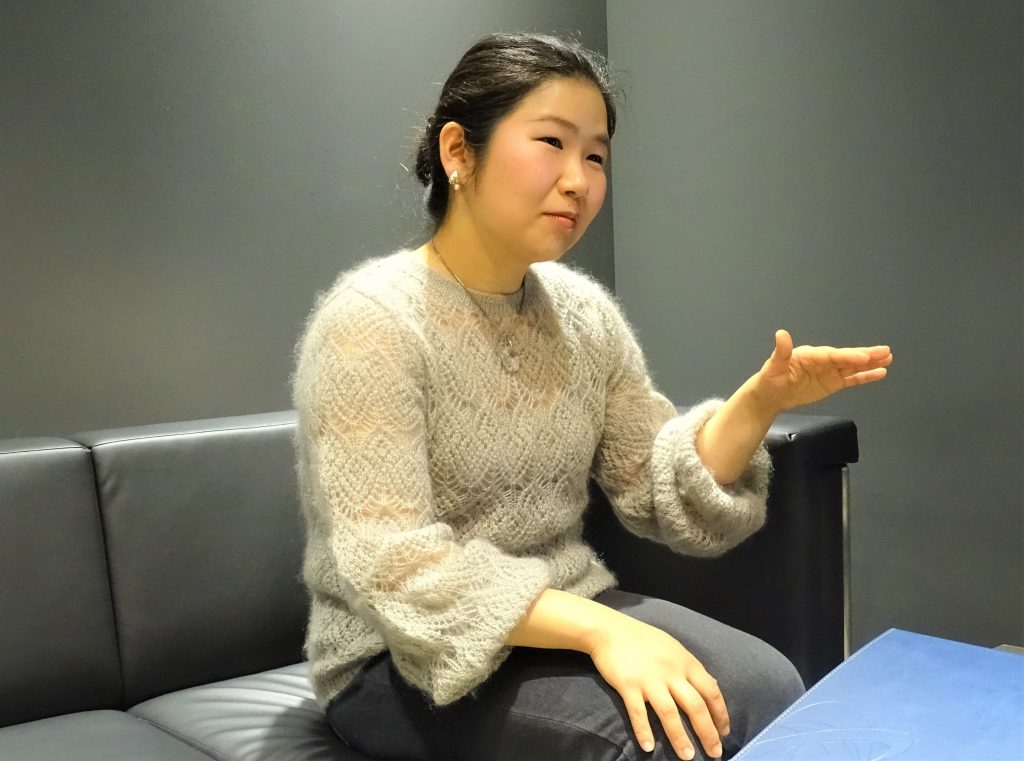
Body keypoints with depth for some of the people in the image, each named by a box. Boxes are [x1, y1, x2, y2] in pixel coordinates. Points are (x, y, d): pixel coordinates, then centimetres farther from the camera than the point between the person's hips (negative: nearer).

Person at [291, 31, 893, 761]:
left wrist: (759, 402, -13)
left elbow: (657, 490, 3)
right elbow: (392, 565, -24)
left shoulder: (585, 312, 2)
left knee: (768, 688, -17)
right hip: (408, 661, -5)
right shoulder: (369, 322, -17)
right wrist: (597, 630, -31)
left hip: (565, 619, 6)